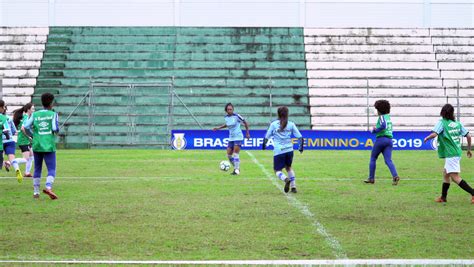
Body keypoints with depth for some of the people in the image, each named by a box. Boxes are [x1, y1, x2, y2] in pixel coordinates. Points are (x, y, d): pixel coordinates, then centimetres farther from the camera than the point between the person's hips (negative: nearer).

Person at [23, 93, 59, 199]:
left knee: (37, 169, 14)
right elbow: (55, 128, -12)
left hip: (37, 146, 3)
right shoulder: (53, 114, -2)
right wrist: (57, 131, 11)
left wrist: (34, 134, 13)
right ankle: (48, 187, -26)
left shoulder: (35, 114, 5)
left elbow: (26, 126, -3)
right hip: (49, 146, -3)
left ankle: (36, 192, 15)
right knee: (51, 170, -3)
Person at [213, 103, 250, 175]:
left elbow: (245, 123, -5)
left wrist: (247, 133, -4)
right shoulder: (226, 117, 2)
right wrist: (218, 128, 15)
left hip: (238, 137, -6)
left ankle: (237, 170, -7)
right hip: (231, 138, 6)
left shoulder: (236, 116, -15)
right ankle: (236, 168, 21)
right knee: (229, 155, 5)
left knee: (235, 154, -13)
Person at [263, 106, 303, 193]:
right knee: (288, 167, 26)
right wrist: (300, 147, 21)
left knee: (277, 170, 7)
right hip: (289, 150, 3)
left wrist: (264, 145, 24)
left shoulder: (273, 124, -1)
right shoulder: (291, 124, 4)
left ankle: (286, 179, -24)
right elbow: (300, 137, 4)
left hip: (278, 151, -3)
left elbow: (267, 137, 4)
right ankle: (293, 186, 16)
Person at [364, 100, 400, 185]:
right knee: (388, 160, -4)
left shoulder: (382, 117, -5)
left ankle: (371, 178, 10)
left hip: (381, 139, -6)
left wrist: (375, 130, -11)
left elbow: (383, 125, -24)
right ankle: (395, 176, -26)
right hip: (389, 139, 6)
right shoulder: (389, 117, 20)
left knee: (373, 158, 9)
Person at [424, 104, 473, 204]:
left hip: (450, 154, -8)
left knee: (455, 177, -10)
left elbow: (434, 134, -22)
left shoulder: (442, 123, -9)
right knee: (445, 173, 20)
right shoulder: (457, 123, 9)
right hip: (457, 152, 8)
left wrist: (427, 138, -1)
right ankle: (443, 197, 27)